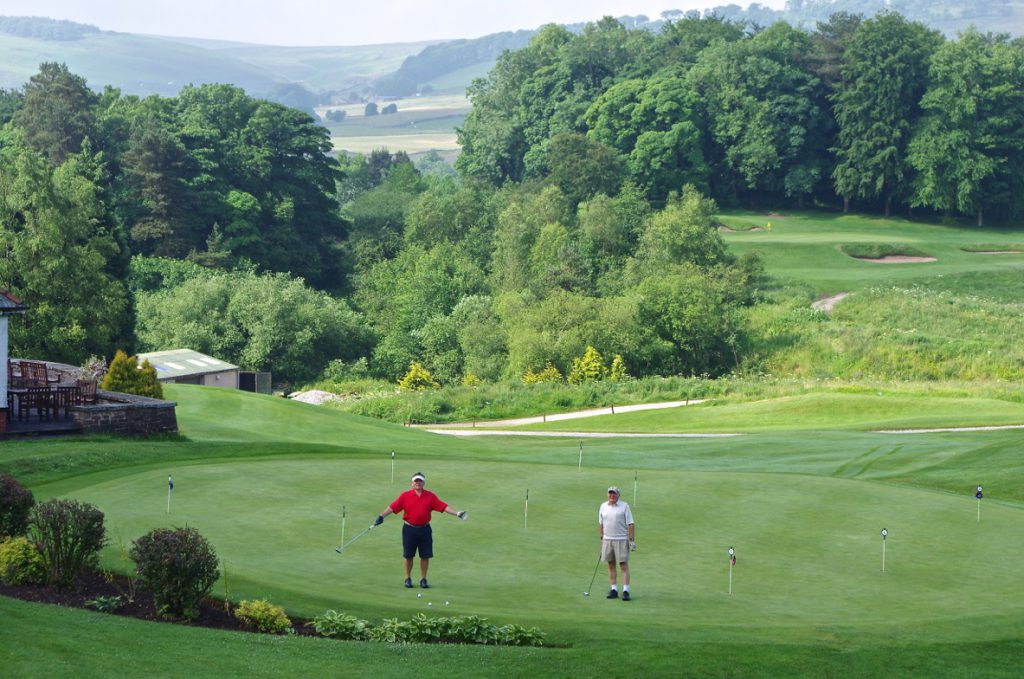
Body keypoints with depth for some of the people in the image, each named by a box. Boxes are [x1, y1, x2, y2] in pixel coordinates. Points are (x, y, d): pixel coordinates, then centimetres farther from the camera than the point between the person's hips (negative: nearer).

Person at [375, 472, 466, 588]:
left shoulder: (430, 496, 3)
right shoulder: (405, 496, 0)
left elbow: (443, 507, 0)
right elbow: (393, 507, -2)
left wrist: (457, 513, -9)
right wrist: (381, 516, -9)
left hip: (424, 529, 1)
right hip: (409, 529, -1)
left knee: (425, 556, 1)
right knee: (408, 556, 4)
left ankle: (423, 579, 13)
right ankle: (408, 578, 18)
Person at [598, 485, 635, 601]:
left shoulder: (624, 506, -3)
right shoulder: (603, 506, 9)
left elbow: (631, 524, -5)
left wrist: (632, 540, -10)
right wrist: (602, 538, 16)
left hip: (621, 540, -4)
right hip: (607, 540, 4)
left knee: (624, 565, -6)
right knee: (611, 565, 6)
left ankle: (626, 590, -8)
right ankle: (614, 590, 12)